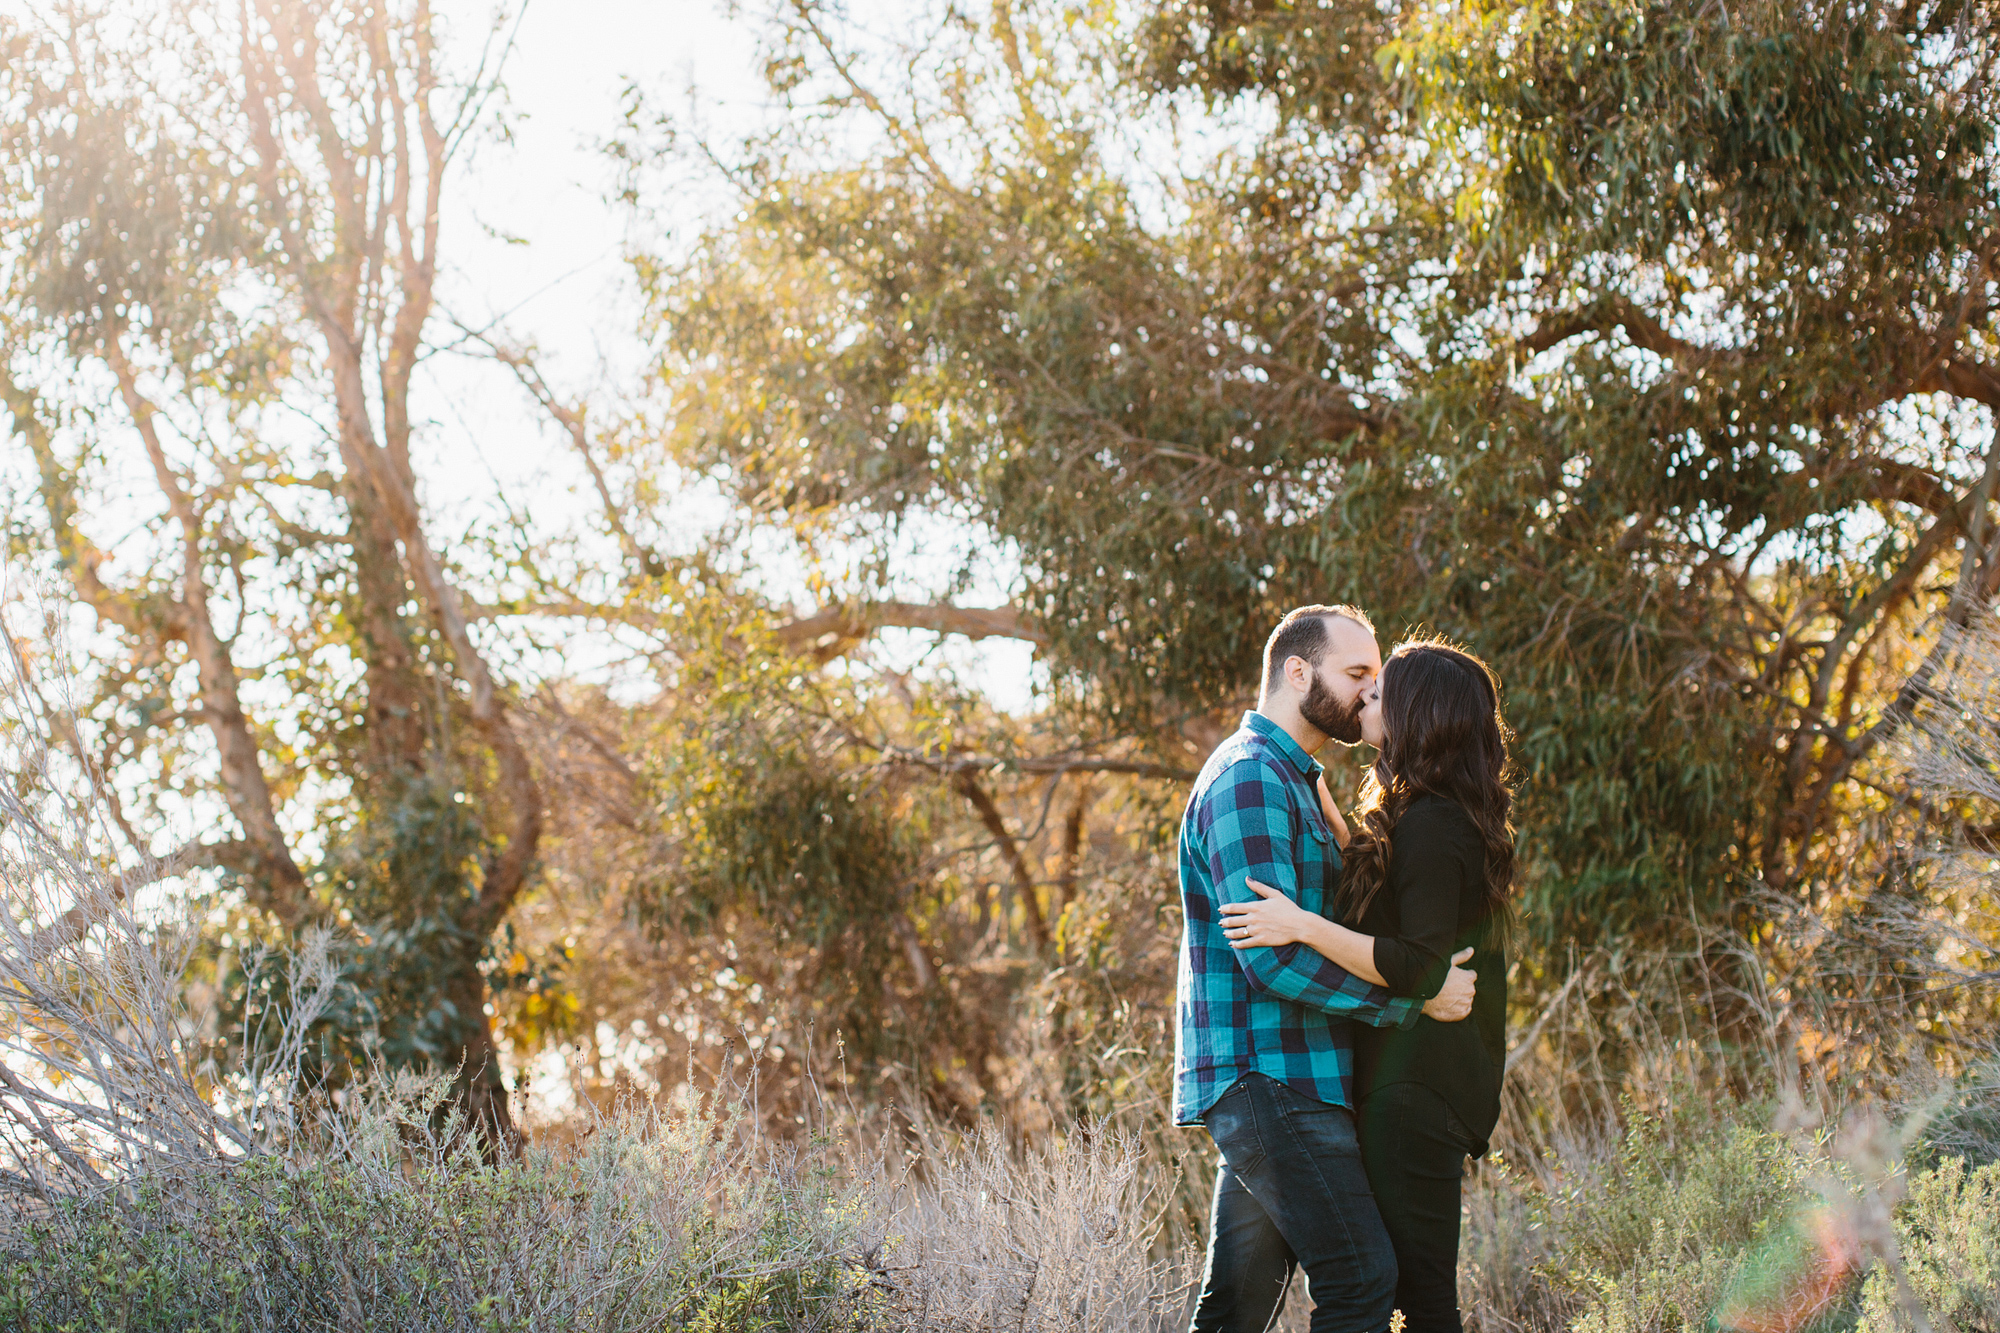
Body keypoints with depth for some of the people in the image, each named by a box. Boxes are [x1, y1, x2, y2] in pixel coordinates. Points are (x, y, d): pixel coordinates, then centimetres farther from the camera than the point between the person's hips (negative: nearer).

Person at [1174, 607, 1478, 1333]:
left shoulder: (1289, 780, 22)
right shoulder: (1250, 778, -13)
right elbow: (1274, 958, -21)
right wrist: (1417, 995, -15)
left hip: (1272, 1085, 10)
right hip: (1266, 1077, -10)